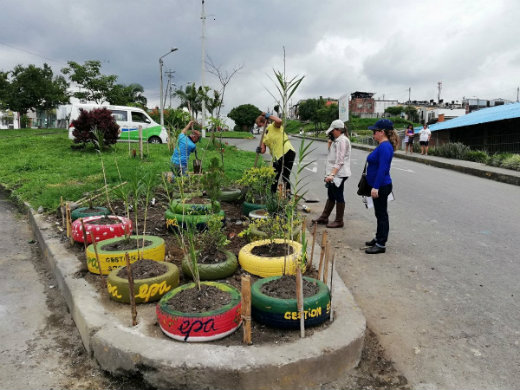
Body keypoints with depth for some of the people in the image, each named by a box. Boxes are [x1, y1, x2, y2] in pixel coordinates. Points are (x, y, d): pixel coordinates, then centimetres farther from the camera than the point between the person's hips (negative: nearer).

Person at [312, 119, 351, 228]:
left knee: (338, 197, -1)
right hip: (334, 174, 10)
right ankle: (324, 218, 24)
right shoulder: (337, 140, 17)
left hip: (338, 174, -10)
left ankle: (339, 221, 9)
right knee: (331, 196, 15)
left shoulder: (342, 141, -15)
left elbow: (339, 161, -23)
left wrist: (332, 174, -28)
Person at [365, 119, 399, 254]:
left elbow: (382, 169, -25)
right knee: (380, 214, 19)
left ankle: (381, 245, 7)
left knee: (382, 215, -2)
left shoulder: (385, 147, -19)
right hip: (379, 186, 10)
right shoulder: (382, 146, 13)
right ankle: (379, 239, 31)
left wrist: (376, 187, -26)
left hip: (381, 187, -10)